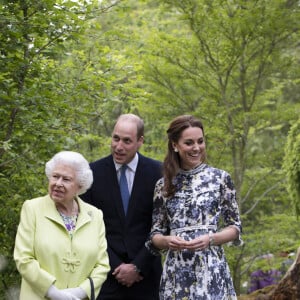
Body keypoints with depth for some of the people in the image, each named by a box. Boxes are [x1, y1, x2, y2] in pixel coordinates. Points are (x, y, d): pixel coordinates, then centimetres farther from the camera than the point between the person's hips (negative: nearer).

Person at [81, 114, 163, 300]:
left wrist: (138, 266, -7)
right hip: (107, 273, 0)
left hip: (146, 274, 0)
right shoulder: (94, 172, -1)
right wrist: (115, 266, -7)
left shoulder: (157, 172, -1)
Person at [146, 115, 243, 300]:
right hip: (176, 272, 2)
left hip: (211, 270, -2)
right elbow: (155, 234, 9)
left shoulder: (220, 178, 1)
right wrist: (166, 240, -12)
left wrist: (210, 238, -14)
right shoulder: (164, 185, 7)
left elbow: (235, 227, 3)